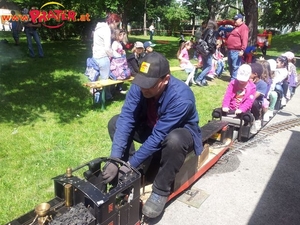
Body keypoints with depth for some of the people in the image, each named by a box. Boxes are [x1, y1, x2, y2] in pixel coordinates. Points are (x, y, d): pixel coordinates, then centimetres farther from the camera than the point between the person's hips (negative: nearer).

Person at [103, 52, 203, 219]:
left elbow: (158, 138, -34)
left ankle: (161, 191, -16)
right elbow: (126, 120, -25)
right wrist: (115, 159, -33)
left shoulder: (181, 97, -36)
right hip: (152, 127, 5)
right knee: (115, 122, -11)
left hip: (180, 132, -5)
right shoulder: (139, 86, -21)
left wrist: (131, 164, -31)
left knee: (174, 140, -40)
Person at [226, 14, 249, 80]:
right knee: (230, 66, 15)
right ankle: (232, 78, 24)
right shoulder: (236, 27, 25)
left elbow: (244, 39, -17)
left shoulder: (243, 27, -7)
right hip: (230, 50, 10)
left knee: (235, 67, -11)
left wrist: (242, 50, -25)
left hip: (237, 51, -10)